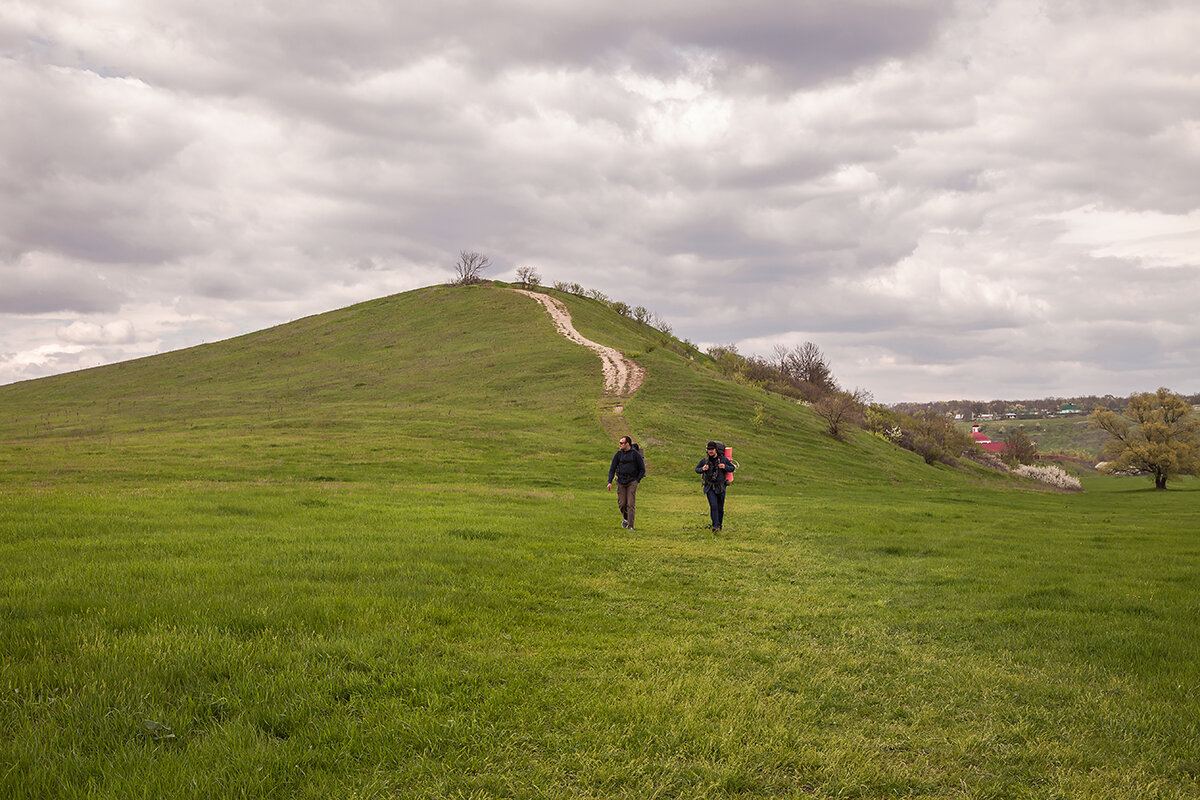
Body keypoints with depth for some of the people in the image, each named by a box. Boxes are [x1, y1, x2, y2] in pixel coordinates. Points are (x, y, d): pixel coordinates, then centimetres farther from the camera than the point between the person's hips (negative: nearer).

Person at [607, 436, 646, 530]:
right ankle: (625, 518, 32)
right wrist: (610, 482, -2)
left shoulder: (636, 454, -5)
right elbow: (612, 468, 7)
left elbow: (642, 469, 4)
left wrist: (637, 481, -4)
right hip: (621, 482, 3)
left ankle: (630, 526, -9)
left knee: (630, 504, -10)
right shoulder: (618, 454, 3)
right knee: (621, 504, 3)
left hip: (632, 481, -3)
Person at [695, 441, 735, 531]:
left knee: (720, 508, 6)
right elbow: (697, 469, 12)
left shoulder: (723, 459, -2)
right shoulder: (704, 460, -2)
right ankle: (715, 526, -19)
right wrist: (702, 469, -11)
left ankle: (719, 526, 21)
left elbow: (732, 468, 7)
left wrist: (725, 467, -13)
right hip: (709, 487, -1)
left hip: (720, 487, 1)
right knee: (713, 506, -17)